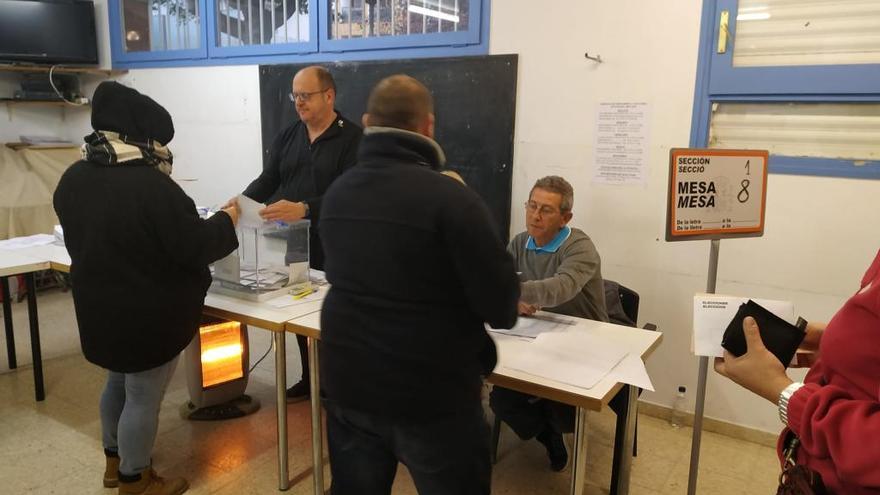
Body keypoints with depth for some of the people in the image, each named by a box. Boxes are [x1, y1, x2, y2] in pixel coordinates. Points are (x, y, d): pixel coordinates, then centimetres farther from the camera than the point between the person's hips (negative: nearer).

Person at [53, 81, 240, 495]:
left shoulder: (74, 178, -2)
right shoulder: (150, 185, -29)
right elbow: (196, 246, -22)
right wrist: (227, 220, -5)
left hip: (98, 306, 8)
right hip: (150, 314, -8)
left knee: (117, 383, 27)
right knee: (143, 398, 9)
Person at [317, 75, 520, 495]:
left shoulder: (336, 194, 3)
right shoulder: (451, 198, -19)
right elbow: (502, 306, -17)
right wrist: (497, 310, 6)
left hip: (347, 383, 6)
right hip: (432, 393, -5)